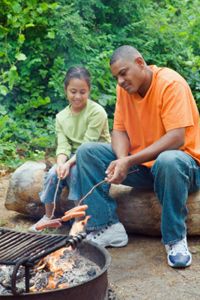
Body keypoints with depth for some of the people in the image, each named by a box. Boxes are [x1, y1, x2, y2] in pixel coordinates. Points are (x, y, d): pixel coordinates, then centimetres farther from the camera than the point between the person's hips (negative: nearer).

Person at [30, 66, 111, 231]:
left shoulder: (97, 112, -17)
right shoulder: (61, 116, 2)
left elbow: (88, 145, -22)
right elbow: (63, 145, -6)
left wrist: (69, 163, -32)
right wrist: (61, 162, -27)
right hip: (74, 156, 5)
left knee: (75, 171, -32)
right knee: (53, 173, -19)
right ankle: (48, 216, 2)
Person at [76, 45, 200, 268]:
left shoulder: (171, 83, -18)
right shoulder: (124, 88, 2)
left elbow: (176, 138, -27)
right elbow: (119, 130, 1)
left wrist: (130, 162, -33)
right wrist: (122, 160, -22)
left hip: (182, 159, -6)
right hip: (140, 163, 6)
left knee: (168, 162, -42)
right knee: (87, 152, -8)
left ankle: (175, 239, -21)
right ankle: (108, 227, -15)